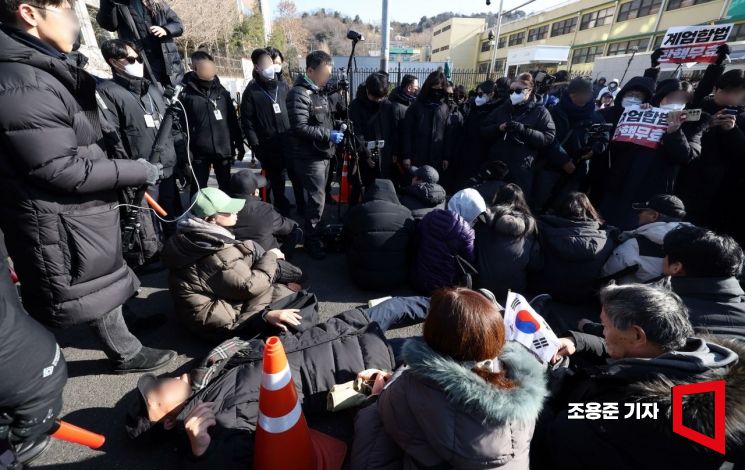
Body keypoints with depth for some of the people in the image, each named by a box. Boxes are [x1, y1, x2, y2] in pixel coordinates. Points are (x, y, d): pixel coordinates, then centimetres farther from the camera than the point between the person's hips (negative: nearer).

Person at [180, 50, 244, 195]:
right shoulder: (186, 94, -5)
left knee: (227, 187, 14)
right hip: (199, 152, -4)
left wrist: (239, 145, 8)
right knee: (198, 191, 3)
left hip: (224, 150, 4)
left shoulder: (222, 91, 8)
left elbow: (233, 121, 10)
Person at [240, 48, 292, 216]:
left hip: (290, 140, 3)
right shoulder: (251, 91, -2)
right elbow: (247, 120, -4)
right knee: (277, 180, 3)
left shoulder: (283, 85, 10)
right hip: (268, 145, -3)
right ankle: (282, 210, 18)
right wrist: (255, 144, -10)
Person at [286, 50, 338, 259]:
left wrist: (335, 128, 12)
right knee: (316, 200, -7)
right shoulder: (299, 94, -14)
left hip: (322, 153, 9)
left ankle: (316, 232, 29)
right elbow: (299, 127, -23)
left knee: (318, 197, 15)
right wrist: (329, 135, -21)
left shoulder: (319, 92, 16)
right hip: (309, 156, -9)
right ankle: (311, 240, 8)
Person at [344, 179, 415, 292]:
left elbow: (347, 241, 10)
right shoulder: (405, 214, -5)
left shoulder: (356, 212, -7)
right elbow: (412, 246, 8)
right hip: (398, 281, 2)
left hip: (363, 281, -1)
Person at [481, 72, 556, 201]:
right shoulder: (503, 108, 14)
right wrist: (499, 128, -11)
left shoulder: (540, 111, 4)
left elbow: (548, 138, -7)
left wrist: (523, 129, -19)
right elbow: (484, 130, 9)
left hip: (521, 170, -3)